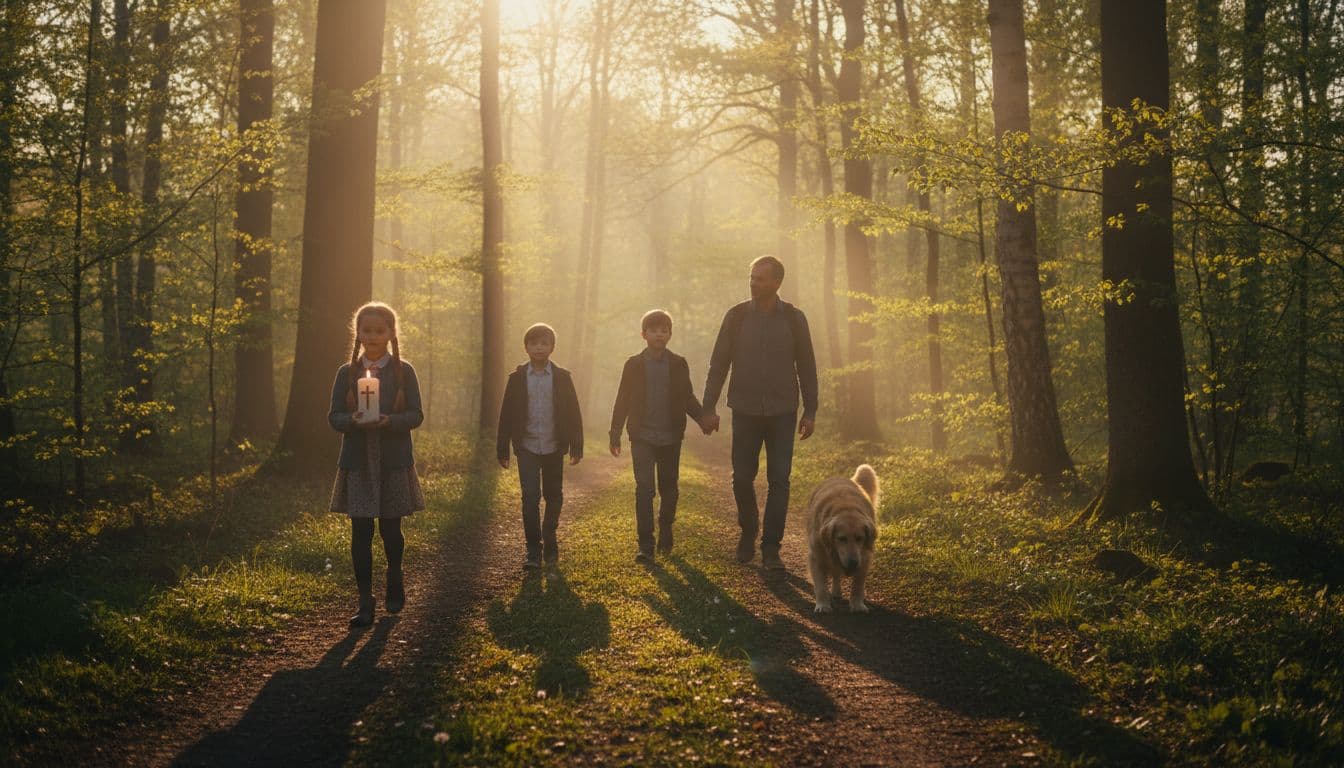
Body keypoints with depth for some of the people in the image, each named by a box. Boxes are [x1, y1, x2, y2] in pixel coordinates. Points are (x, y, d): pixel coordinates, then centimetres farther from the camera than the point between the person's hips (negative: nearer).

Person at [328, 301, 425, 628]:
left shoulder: (403, 371, 1)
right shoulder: (347, 373, 5)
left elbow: (416, 414, -4)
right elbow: (333, 416, 2)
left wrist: (389, 421, -23)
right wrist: (353, 420, -20)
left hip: (394, 462, -1)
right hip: (357, 462, 1)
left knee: (390, 527, 8)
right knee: (360, 531, -3)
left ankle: (395, 577, 37)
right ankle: (365, 603, 0)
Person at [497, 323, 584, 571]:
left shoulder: (562, 378, 2)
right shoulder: (517, 378, 2)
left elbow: (573, 414, 3)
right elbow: (506, 415, 4)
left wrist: (576, 447, -2)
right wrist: (502, 449, 1)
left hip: (554, 448, 1)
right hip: (527, 448, -1)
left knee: (553, 497, 11)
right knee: (530, 497, -9)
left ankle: (549, 543, 29)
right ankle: (533, 551, -5)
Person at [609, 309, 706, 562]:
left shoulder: (678, 364, 4)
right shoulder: (633, 365, 1)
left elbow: (688, 399, 9)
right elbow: (623, 400, 5)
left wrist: (704, 418, -7)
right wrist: (615, 433, 2)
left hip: (671, 437, 2)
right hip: (642, 437, -2)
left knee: (668, 489, 11)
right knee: (644, 489, -9)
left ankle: (665, 533, 31)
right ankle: (645, 544, -9)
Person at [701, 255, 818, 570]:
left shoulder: (793, 318, 0)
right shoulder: (737, 316, 0)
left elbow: (806, 367, 5)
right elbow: (718, 364, 3)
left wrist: (810, 411, 2)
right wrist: (709, 408, -2)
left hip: (782, 413, 0)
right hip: (745, 412, 0)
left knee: (779, 480, -3)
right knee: (742, 478, 3)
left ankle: (771, 548, 3)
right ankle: (748, 532, 28)